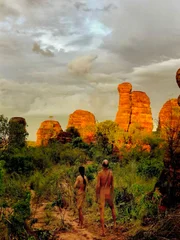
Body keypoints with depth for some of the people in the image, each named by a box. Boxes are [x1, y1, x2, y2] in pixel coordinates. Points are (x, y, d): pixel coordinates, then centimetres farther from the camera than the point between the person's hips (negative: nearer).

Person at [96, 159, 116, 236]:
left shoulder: (100, 173, -12)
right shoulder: (111, 173, -1)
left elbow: (98, 186, -14)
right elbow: (112, 185, 4)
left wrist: (97, 196, -4)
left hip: (102, 194, -3)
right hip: (108, 193, 3)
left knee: (102, 212, -2)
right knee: (112, 208, 30)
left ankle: (103, 231, -4)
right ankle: (114, 224, 34)